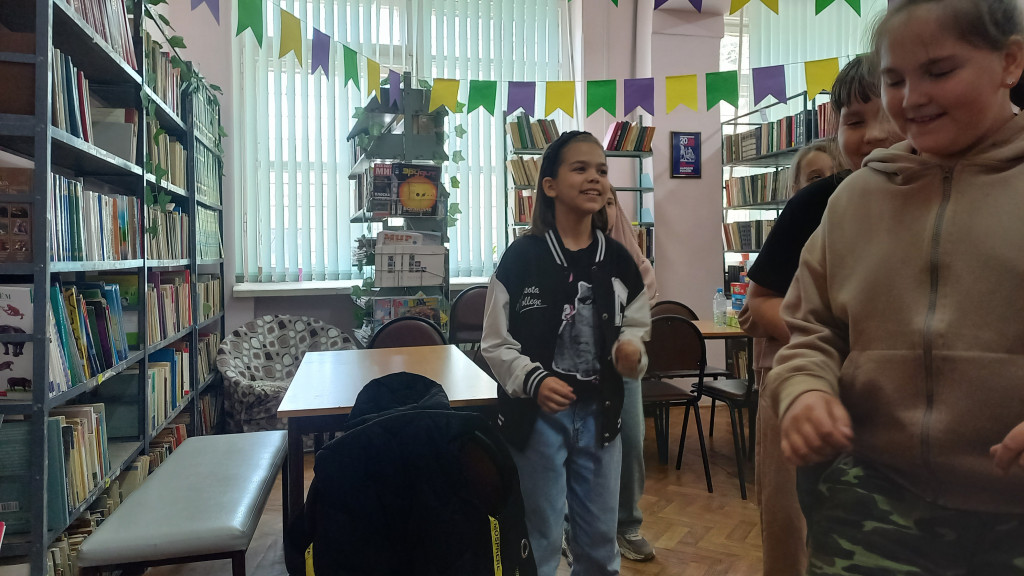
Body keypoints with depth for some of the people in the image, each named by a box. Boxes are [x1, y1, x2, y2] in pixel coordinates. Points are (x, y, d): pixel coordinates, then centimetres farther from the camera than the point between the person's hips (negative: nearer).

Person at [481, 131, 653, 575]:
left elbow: (636, 333, 10)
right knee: (540, 540, 12)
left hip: (599, 412, 4)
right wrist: (533, 380, -25)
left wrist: (631, 353, -13)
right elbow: (495, 344, -8)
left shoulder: (619, 262, 1)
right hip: (536, 413, -3)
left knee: (600, 538, 19)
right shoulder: (521, 258, -11)